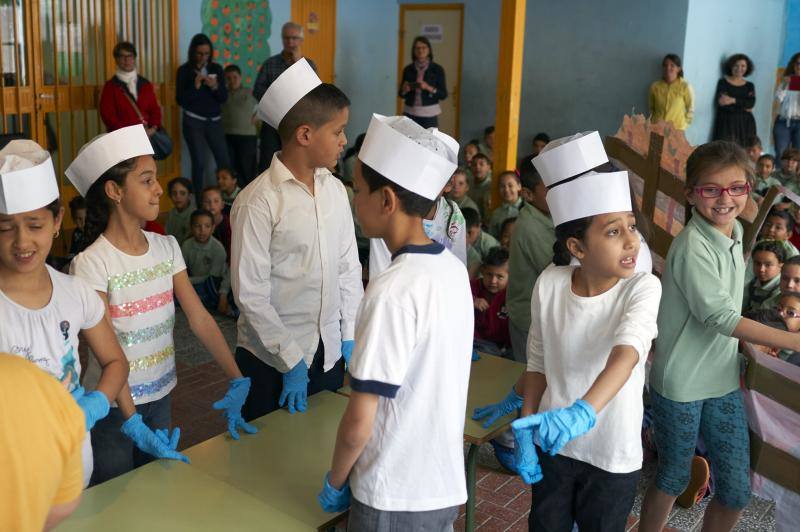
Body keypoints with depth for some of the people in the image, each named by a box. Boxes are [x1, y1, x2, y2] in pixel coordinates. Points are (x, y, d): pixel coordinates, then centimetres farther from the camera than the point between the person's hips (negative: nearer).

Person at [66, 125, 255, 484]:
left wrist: (238, 382, -14)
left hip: (161, 397, 5)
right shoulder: (91, 264, -18)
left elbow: (200, 320, -5)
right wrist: (134, 425, -27)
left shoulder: (167, 248, -1)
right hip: (115, 405, -5)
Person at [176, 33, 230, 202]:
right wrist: (195, 86, -20)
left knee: (225, 162, -2)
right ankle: (200, 203, 3)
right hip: (193, 122, -3)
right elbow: (180, 100, -8)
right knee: (199, 163, -4)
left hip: (215, 121, 3)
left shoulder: (216, 68, 6)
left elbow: (224, 97, 3)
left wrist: (215, 86, -16)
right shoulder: (184, 70, -2)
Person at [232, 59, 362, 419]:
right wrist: (291, 361, -14)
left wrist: (351, 336, 5)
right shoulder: (259, 201, -17)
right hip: (271, 360, -5)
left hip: (329, 353, 6)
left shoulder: (335, 190, 2)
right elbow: (249, 294, -17)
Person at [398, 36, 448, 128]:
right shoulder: (408, 69, 6)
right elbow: (401, 94, 13)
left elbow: (443, 95, -2)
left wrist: (428, 88, -17)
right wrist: (404, 90, -9)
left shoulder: (437, 69, -1)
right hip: (410, 112, 2)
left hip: (429, 114, -2)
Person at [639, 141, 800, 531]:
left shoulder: (735, 232, 3)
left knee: (736, 490, 11)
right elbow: (720, 317, -25)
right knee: (674, 479, 11)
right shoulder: (693, 246, -22)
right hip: (681, 384, -7)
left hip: (724, 381, 7)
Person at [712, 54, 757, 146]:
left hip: (745, 125, 3)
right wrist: (743, 107, -8)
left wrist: (733, 100, -19)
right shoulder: (723, 82, 3)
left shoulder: (750, 86, 13)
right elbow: (720, 102, -10)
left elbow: (751, 103, -4)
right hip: (727, 123, -3)